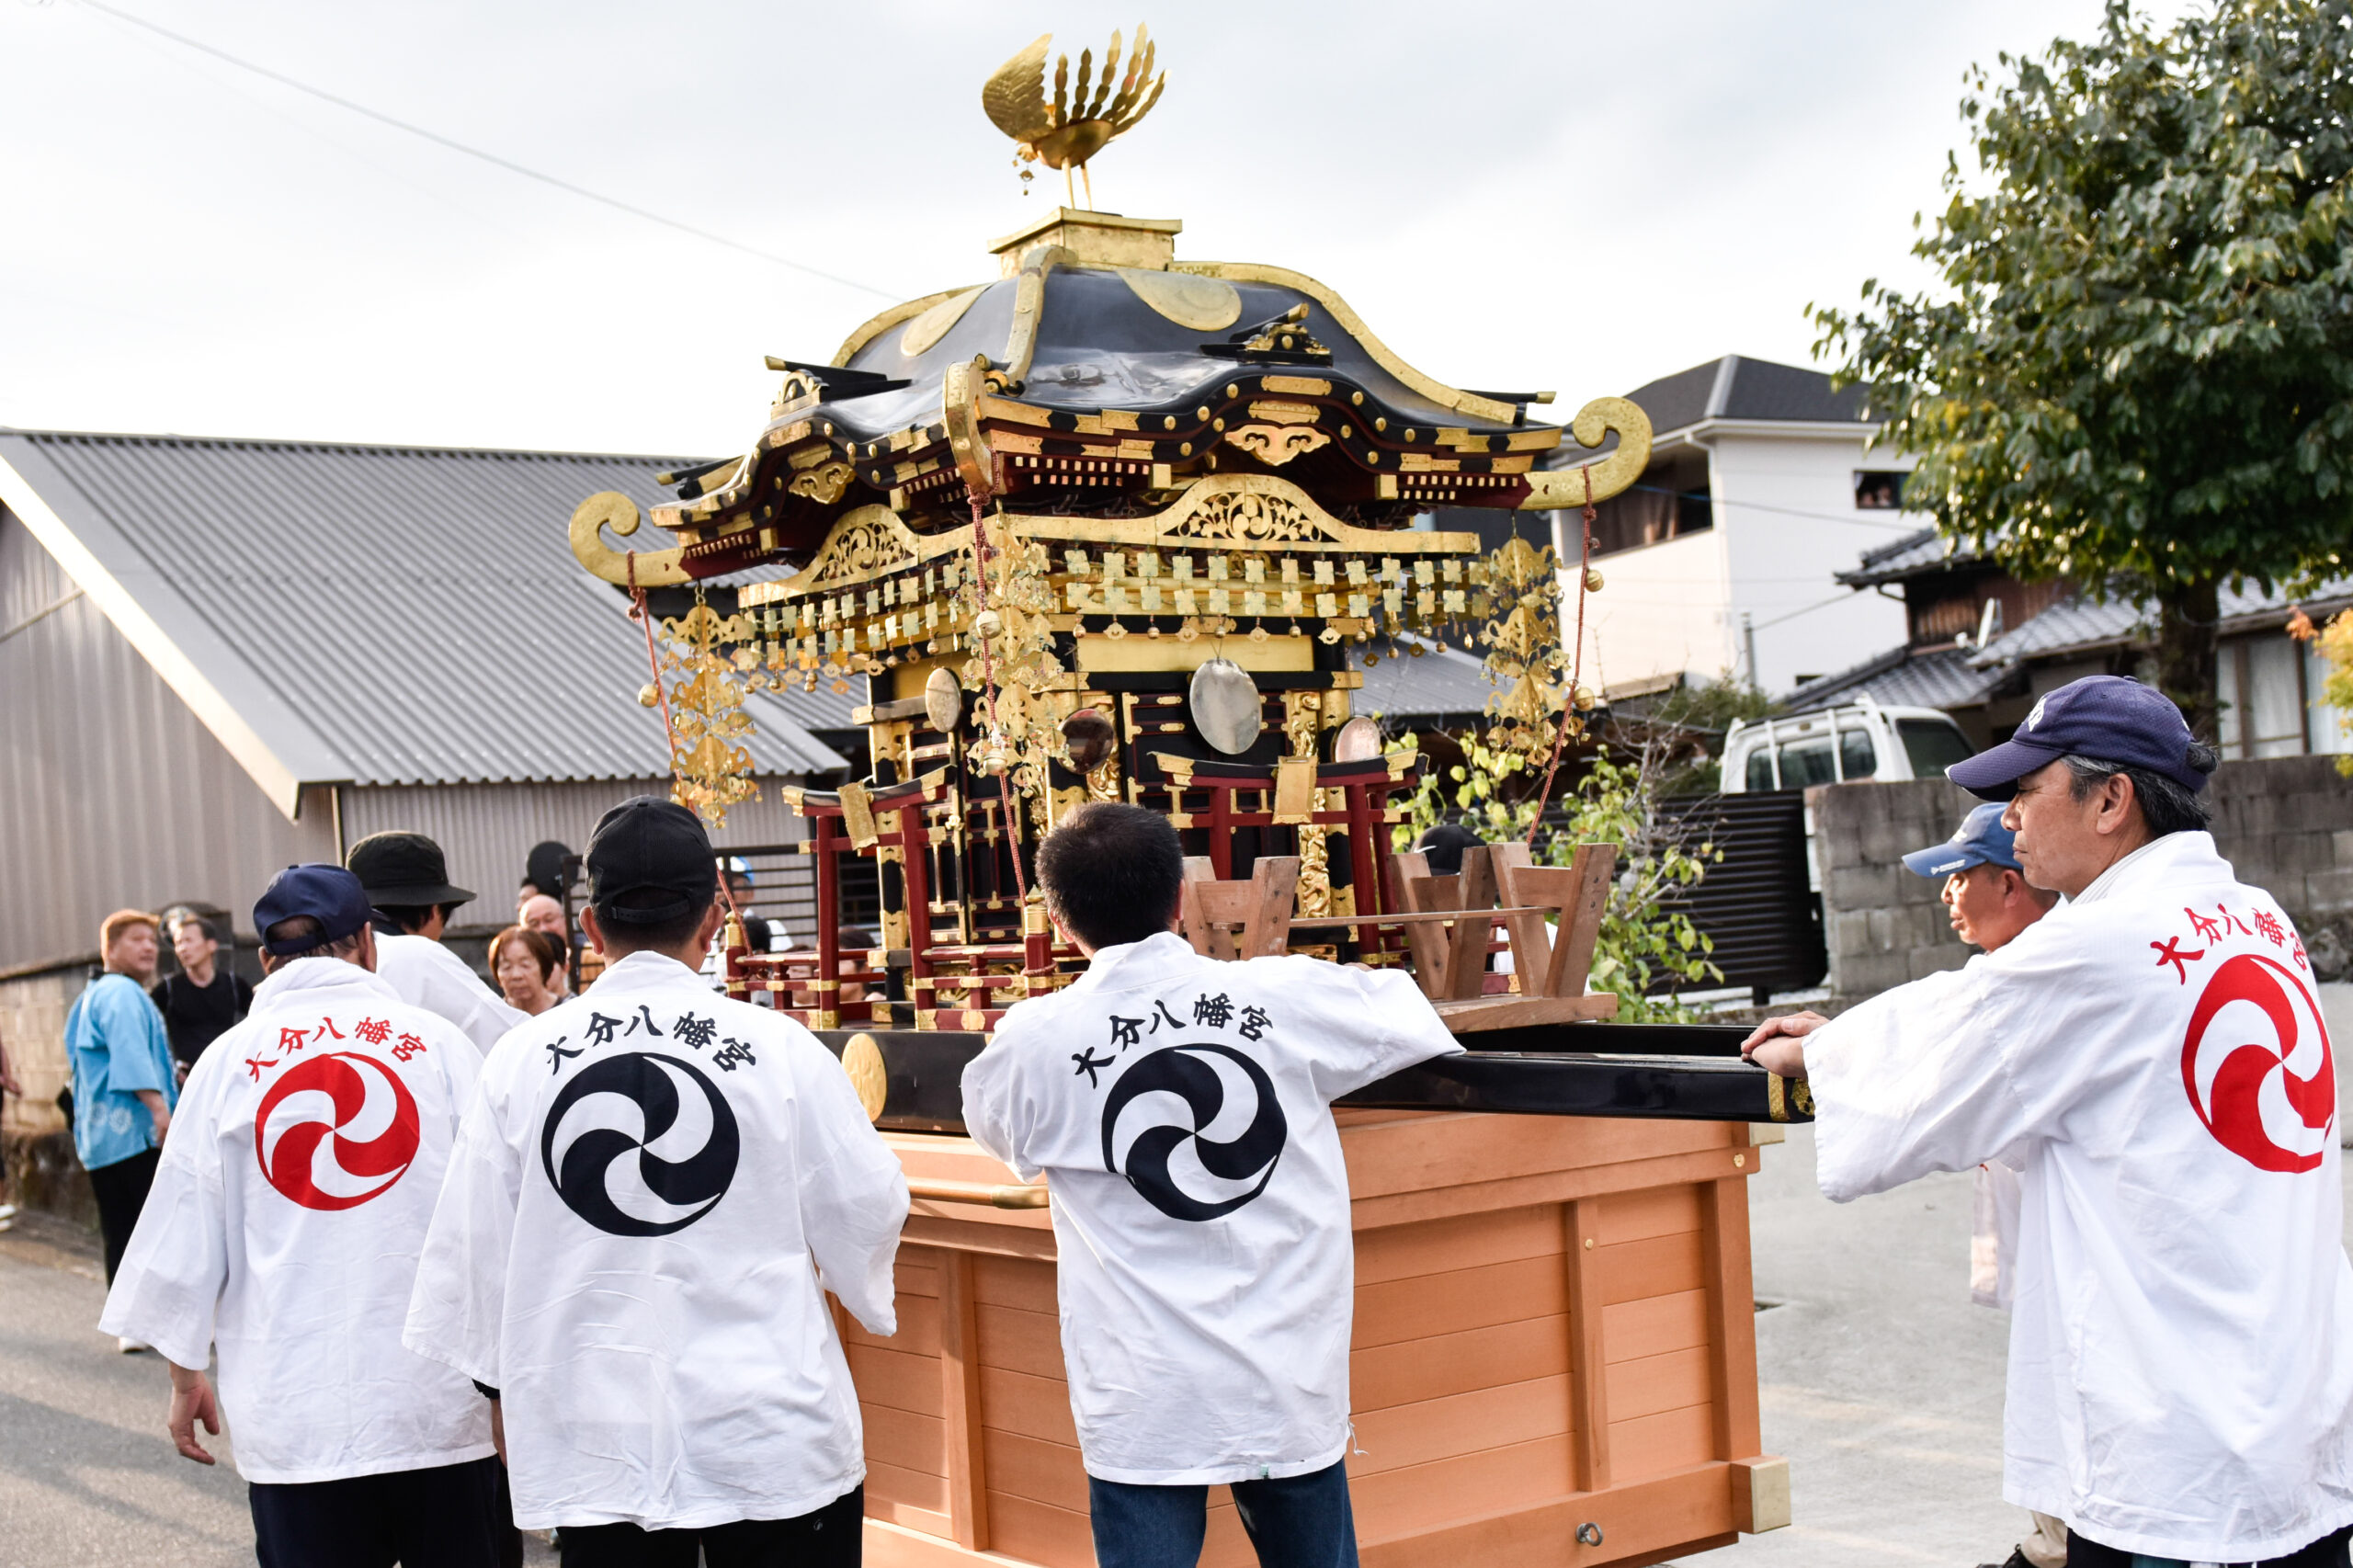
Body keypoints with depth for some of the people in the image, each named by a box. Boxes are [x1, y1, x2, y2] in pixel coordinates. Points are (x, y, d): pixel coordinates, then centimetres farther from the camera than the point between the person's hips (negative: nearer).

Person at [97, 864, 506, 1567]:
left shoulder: (227, 1062, 0)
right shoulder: (437, 1042, -2)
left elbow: (189, 1231, 4)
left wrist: (186, 1376, 16)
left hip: (293, 1411, 1)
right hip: (440, 1399, 0)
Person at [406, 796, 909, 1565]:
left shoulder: (523, 1059, -4)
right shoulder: (778, 1048, -9)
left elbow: (476, 1239, 4)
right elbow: (864, 1212, -1)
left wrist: (502, 1379, 20)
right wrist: (875, 1297, 22)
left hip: (596, 1452, 2)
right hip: (773, 1439, -1)